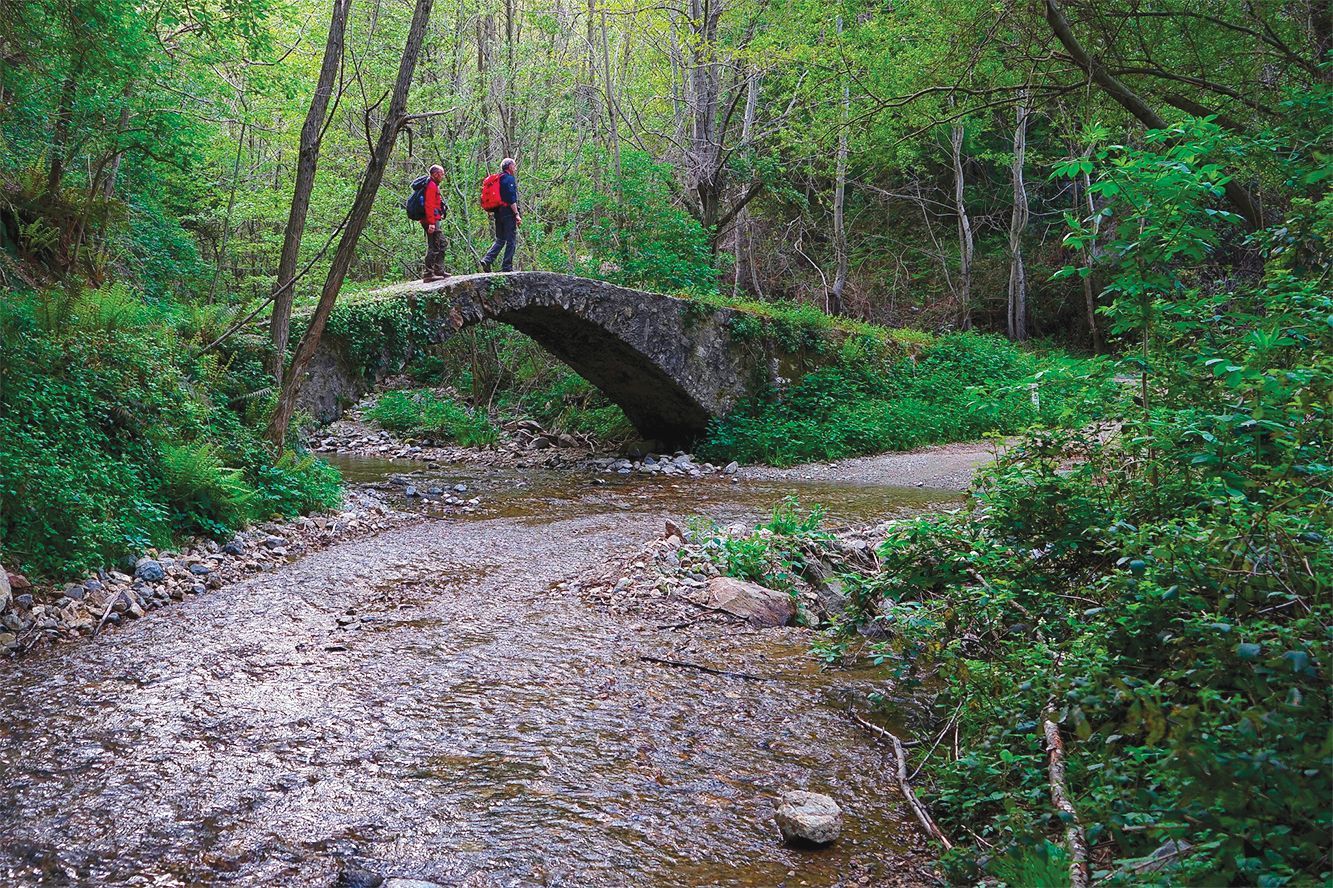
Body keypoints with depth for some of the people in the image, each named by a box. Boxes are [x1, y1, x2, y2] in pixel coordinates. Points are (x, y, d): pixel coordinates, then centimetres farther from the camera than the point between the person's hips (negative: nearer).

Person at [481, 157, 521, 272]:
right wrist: (516, 214, -18)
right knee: (511, 241, -2)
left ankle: (487, 260, -3)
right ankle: (507, 266, -4)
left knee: (500, 240, 14)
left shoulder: (498, 179, 16)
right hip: (508, 213, -8)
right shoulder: (510, 179, -9)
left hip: (498, 213, 8)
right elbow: (511, 199, -18)